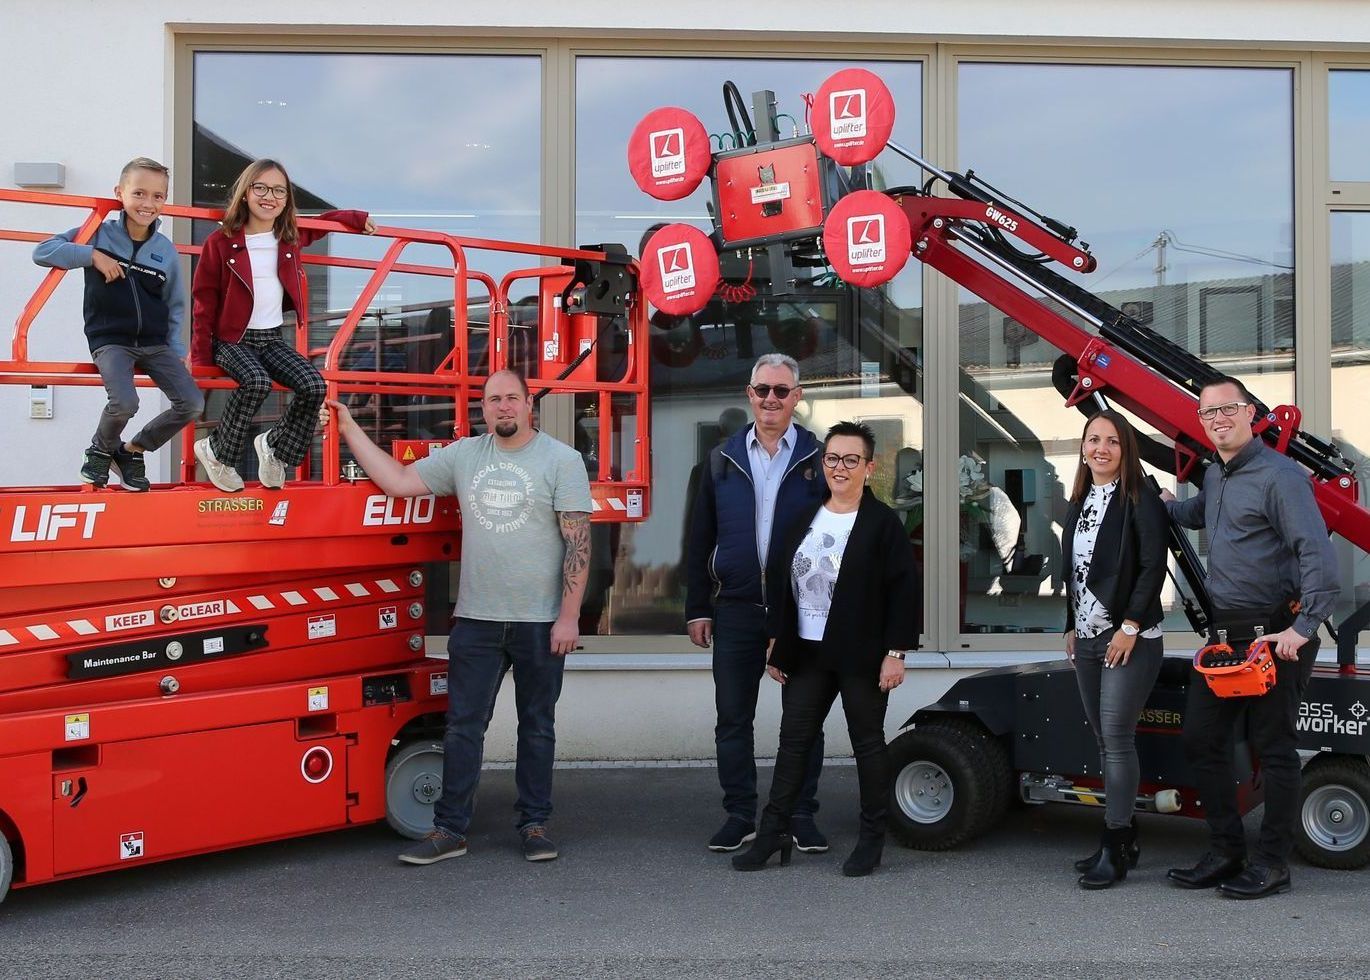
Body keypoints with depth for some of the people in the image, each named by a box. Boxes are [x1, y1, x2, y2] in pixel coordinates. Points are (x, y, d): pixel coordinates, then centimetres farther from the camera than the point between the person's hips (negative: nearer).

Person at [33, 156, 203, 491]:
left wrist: (178, 349, 7)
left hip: (155, 343, 4)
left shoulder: (167, 251, 6)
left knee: (192, 404, -13)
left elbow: (175, 306, 14)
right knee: (125, 403, -30)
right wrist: (92, 255, -17)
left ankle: (133, 451, 11)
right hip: (110, 340, -4)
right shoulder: (100, 234, -3)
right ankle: (102, 448, 6)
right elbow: (43, 252, -8)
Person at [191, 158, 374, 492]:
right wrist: (200, 357, -5)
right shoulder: (220, 242, -8)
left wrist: (358, 219, 22)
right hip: (232, 340, -4)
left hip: (272, 338, 5)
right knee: (257, 381, -34)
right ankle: (217, 453, -13)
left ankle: (275, 447, 4)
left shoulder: (291, 237, 5)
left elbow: (321, 223, 29)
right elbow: (204, 301, -4)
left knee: (314, 386, -20)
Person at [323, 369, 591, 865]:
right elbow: (398, 480, 8)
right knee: (463, 726, 4)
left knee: (537, 726, 8)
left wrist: (569, 616, -13)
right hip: (475, 619, 3)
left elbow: (578, 541, -8)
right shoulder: (463, 455, 8)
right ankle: (449, 830, 11)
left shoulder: (561, 460, -4)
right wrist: (350, 429, 5)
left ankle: (534, 825, 19)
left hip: (540, 621, -3)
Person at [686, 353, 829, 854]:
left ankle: (802, 816, 16)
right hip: (736, 610, 2)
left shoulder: (819, 459, 1)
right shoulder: (723, 459, 9)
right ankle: (740, 815, 16)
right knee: (733, 718, 6)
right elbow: (700, 541, 10)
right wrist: (698, 608, 5)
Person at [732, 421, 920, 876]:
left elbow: (905, 591, -9)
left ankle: (872, 838, 15)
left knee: (867, 742, 5)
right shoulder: (802, 520, 10)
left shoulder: (883, 523, -6)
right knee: (793, 739, 7)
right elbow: (777, 582, 13)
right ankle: (773, 830, 13)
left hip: (862, 657, -5)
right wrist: (777, 643, 8)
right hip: (807, 652, 5)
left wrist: (896, 652, -14)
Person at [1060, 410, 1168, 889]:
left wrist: (1131, 625, -19)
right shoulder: (1080, 502, 14)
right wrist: (1072, 626, 15)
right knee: (1105, 741, 9)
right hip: (1088, 638, 7)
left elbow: (1154, 566, -14)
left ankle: (1116, 848, -4)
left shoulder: (1141, 500, -8)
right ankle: (1123, 837, 17)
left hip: (1129, 639, -7)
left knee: (1116, 739, -9)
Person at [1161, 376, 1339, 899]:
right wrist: (1162, 506, 24)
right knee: (1202, 739, 9)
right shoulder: (1215, 475, 14)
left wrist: (1304, 628, -27)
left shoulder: (1279, 475, -13)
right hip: (1226, 630, 9)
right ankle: (1225, 852, 20)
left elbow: (1318, 555, -22)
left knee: (1273, 747, 0)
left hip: (1275, 634, -9)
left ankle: (1272, 864, 10)